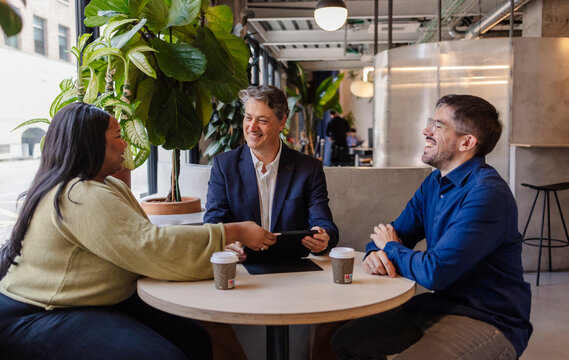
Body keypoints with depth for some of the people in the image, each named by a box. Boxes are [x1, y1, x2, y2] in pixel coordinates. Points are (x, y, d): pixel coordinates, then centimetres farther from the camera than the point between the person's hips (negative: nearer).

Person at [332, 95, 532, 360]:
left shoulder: (487, 194, -24)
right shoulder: (434, 182, 7)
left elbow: (434, 273, -29)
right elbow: (396, 233, 11)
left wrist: (390, 248, -9)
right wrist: (375, 253, -14)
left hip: (488, 321, -8)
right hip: (439, 305, 9)